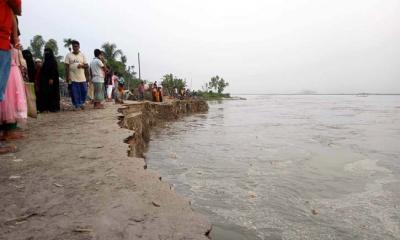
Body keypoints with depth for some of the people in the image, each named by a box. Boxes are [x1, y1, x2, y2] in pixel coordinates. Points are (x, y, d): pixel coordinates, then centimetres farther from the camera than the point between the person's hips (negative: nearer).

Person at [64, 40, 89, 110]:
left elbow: (87, 66, 5)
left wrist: (82, 65, -17)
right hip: (73, 79, -2)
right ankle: (77, 105, 12)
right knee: (75, 93, 0)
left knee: (84, 91, 4)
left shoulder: (82, 55, 9)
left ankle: (82, 103, 26)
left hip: (82, 78, 2)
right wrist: (67, 77, -7)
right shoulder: (68, 55, 4)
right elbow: (66, 67, 1)